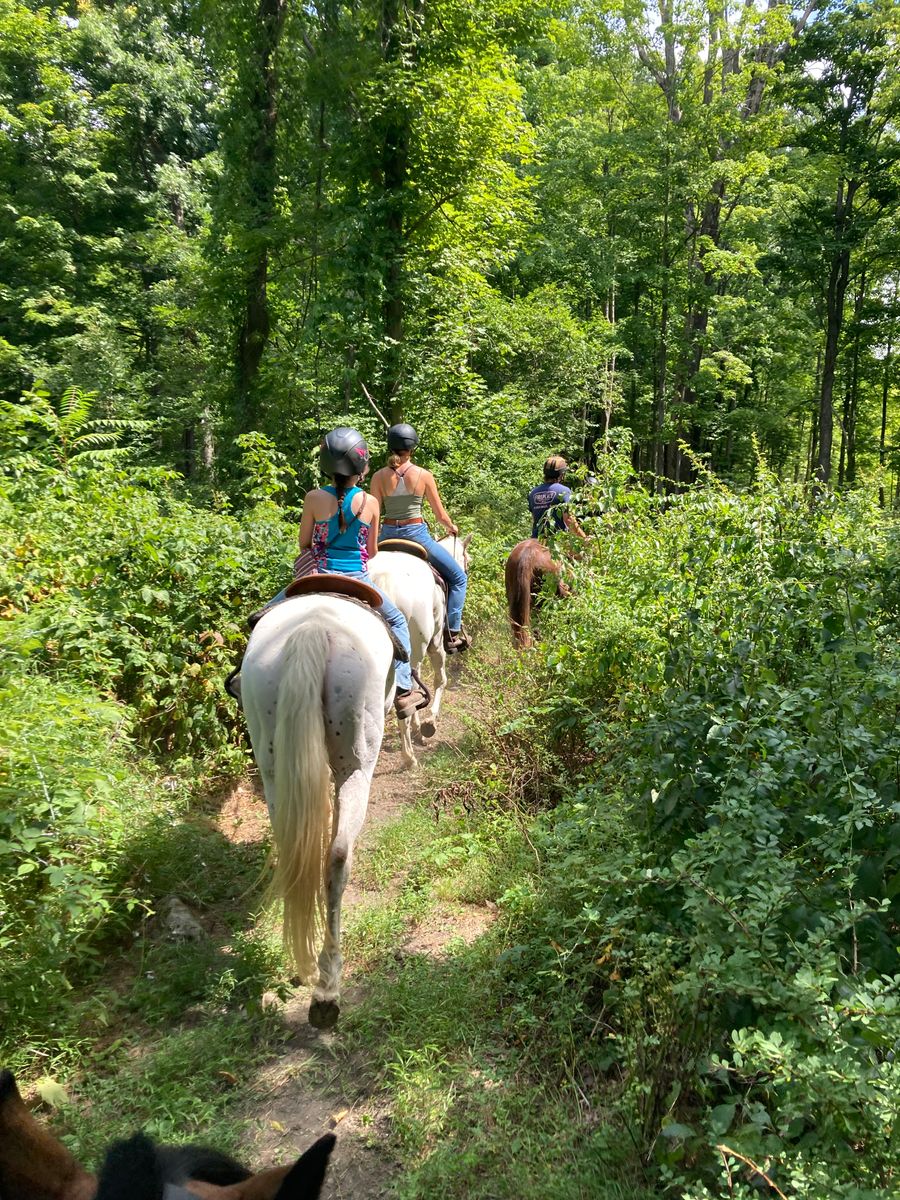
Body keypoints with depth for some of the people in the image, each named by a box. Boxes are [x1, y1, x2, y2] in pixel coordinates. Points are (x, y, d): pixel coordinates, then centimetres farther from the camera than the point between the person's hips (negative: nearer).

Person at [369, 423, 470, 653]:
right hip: (417, 533, -2)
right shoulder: (424, 475, -6)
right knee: (458, 577, 11)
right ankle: (454, 633, 3)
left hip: (388, 534, 3)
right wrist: (452, 527, 21)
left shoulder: (379, 476, -2)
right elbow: (440, 515, 1)